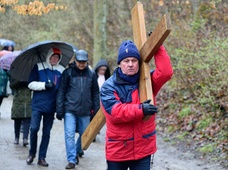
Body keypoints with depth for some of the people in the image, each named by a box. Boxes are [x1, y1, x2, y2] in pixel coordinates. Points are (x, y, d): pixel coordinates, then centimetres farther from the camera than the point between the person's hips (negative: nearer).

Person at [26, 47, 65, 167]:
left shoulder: (61, 70, 7)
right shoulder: (38, 67, 0)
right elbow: (31, 84, -2)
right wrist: (45, 85, -15)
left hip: (51, 107, 2)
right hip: (38, 104, -2)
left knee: (46, 132, 5)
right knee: (34, 128, -8)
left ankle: (42, 157, 12)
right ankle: (32, 153, 12)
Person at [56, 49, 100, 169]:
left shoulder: (91, 74, 4)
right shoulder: (68, 72, -3)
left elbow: (95, 93, 9)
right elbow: (61, 92, -2)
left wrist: (96, 110, 6)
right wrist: (59, 110, -6)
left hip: (85, 111, 3)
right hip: (70, 110, -2)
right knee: (69, 135, -8)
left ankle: (77, 151, 38)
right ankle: (72, 160, -4)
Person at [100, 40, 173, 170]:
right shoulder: (109, 86, -8)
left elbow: (166, 72, -14)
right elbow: (114, 112, -22)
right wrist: (140, 109, -33)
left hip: (143, 148, 2)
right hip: (117, 149, -2)